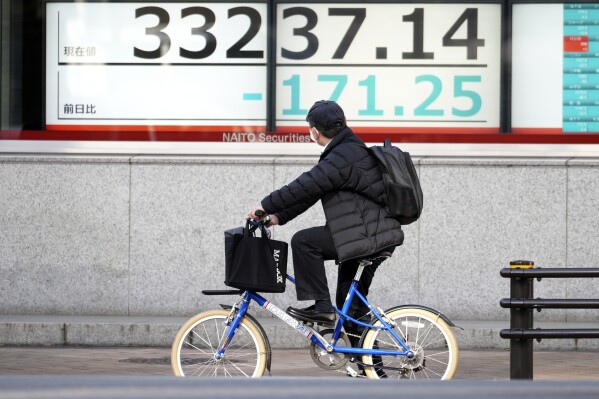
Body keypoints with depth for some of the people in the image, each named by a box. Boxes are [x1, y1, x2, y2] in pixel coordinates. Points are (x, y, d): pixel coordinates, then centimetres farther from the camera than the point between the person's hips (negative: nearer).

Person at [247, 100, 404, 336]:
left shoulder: (345, 155, -17)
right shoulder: (349, 149, 17)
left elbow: (305, 186, -22)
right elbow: (309, 190, 17)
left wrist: (266, 206, -15)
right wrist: (278, 217, 12)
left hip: (367, 235, -10)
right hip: (378, 235, 10)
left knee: (303, 241, -14)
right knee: (350, 304, 15)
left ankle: (321, 306, -12)